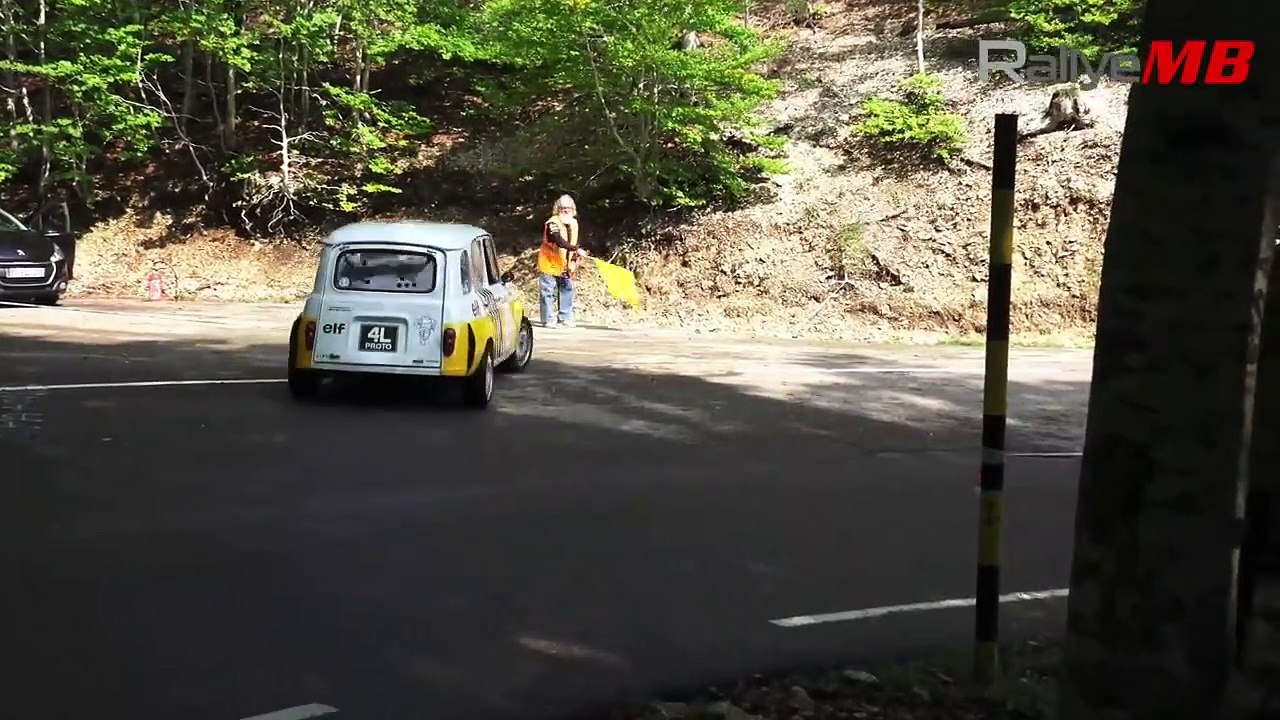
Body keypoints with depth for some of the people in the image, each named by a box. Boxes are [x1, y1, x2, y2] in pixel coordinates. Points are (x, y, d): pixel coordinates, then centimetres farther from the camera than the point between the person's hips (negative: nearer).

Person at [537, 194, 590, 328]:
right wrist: (577, 249, -40)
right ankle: (547, 320, 1)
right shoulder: (553, 223, -19)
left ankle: (565, 319, 16)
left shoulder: (573, 223, 7)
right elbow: (560, 242, -32)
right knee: (548, 292, -4)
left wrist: (575, 257, 5)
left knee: (568, 289, 8)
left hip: (564, 265, 7)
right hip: (549, 263, -7)